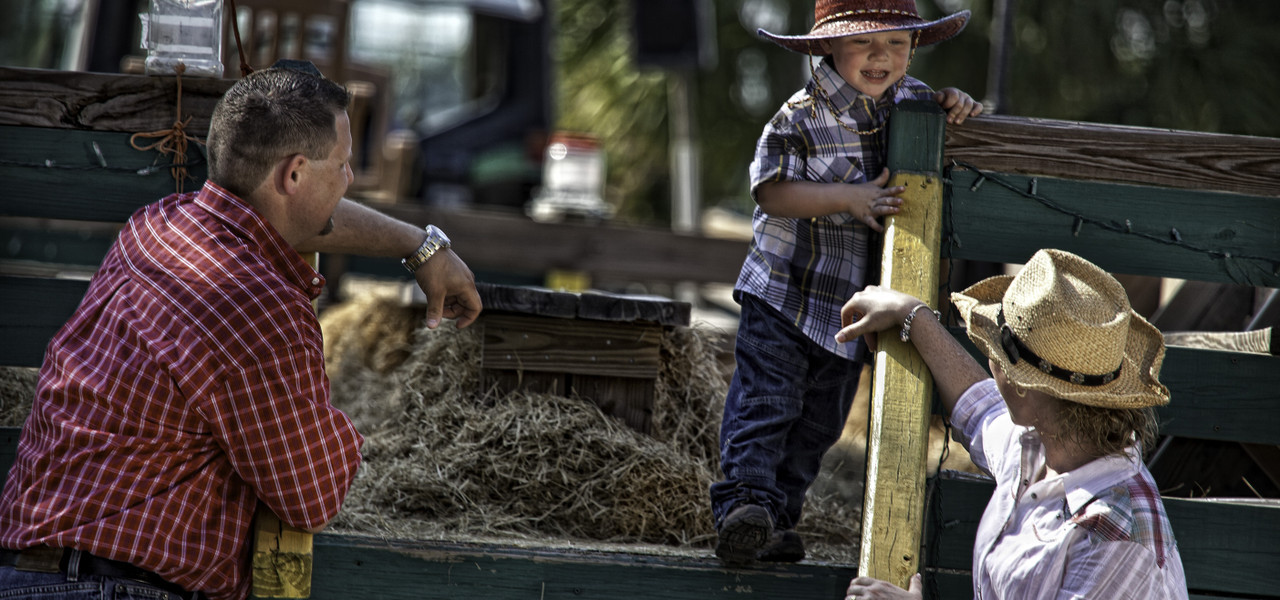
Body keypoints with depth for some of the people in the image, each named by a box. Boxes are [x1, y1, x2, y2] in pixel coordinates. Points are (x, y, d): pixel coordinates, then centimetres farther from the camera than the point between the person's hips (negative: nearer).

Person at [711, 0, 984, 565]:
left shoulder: (909, 100, 3)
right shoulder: (802, 117, -15)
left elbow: (939, 107, 22)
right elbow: (771, 191, -19)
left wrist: (956, 104, -3)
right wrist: (848, 197, -27)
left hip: (852, 305, 6)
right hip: (785, 293, -6)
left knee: (819, 422, 12)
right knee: (766, 401, -15)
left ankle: (776, 519, 20)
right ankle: (743, 503, -18)